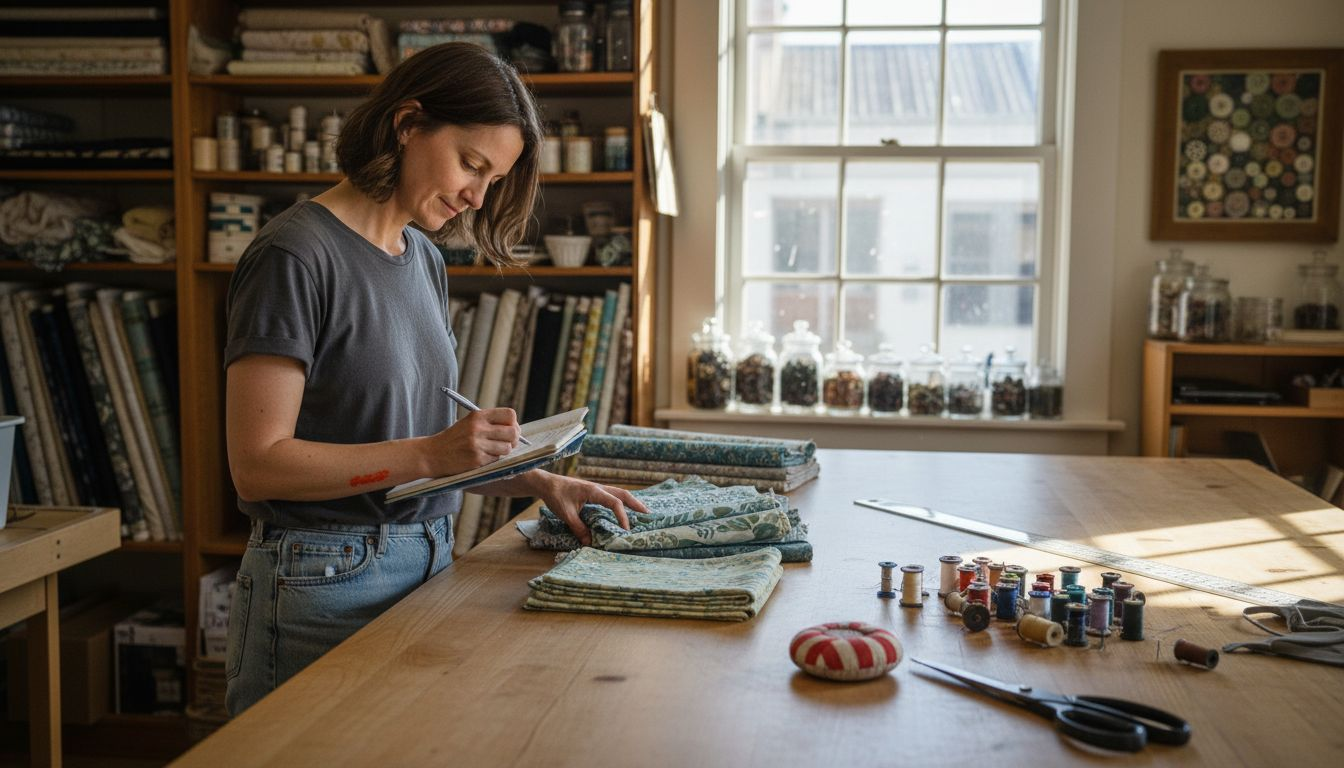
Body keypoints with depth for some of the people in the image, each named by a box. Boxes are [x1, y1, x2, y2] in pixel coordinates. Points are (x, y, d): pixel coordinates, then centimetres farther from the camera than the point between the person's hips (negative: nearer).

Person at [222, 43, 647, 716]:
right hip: (324, 587, -7)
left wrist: (540, 483, 1)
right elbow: (257, 465, -18)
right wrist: (430, 454, -24)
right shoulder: (295, 254, -14)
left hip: (427, 565, 8)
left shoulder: (424, 258, 10)